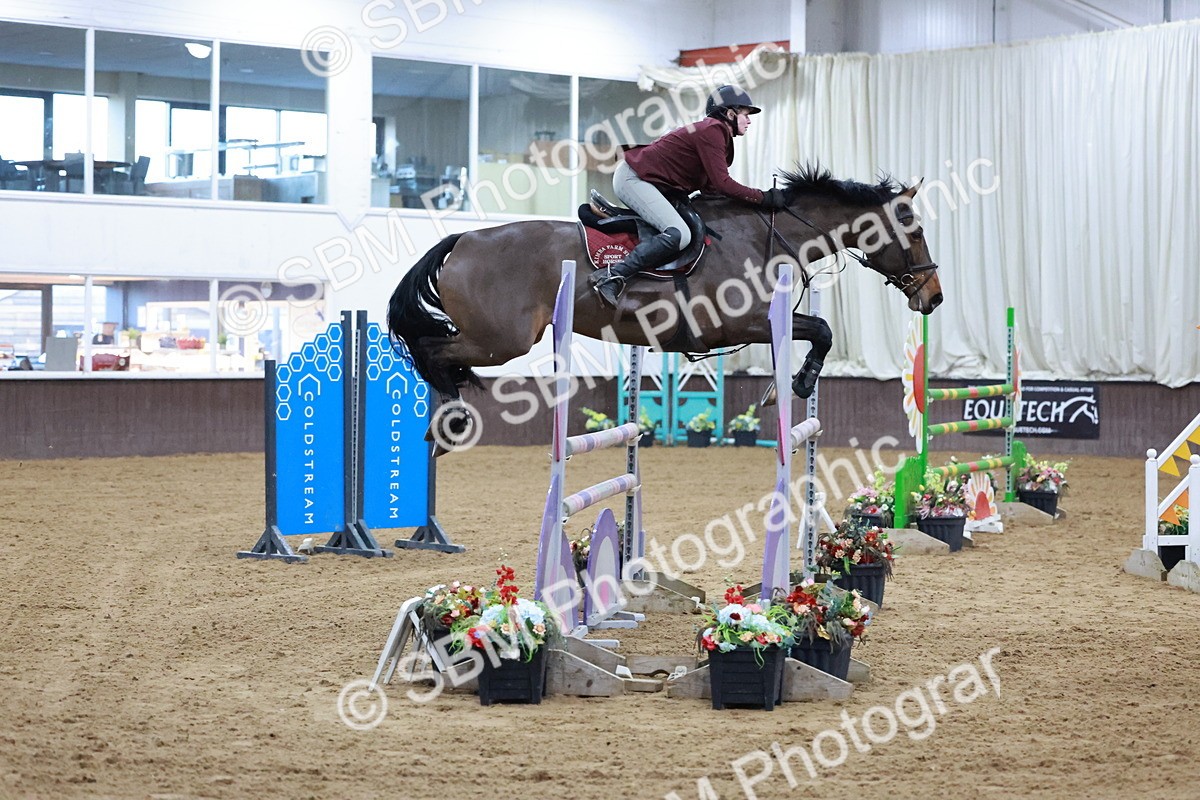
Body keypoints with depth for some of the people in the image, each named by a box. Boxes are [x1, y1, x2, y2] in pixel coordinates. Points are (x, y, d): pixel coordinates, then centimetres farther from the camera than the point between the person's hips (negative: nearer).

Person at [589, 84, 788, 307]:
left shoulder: (715, 132, 16)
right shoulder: (712, 130, -15)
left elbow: (709, 187, 14)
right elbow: (722, 183, -21)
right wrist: (763, 198, -15)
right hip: (633, 178, -11)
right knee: (679, 235, -26)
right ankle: (612, 277, -28)